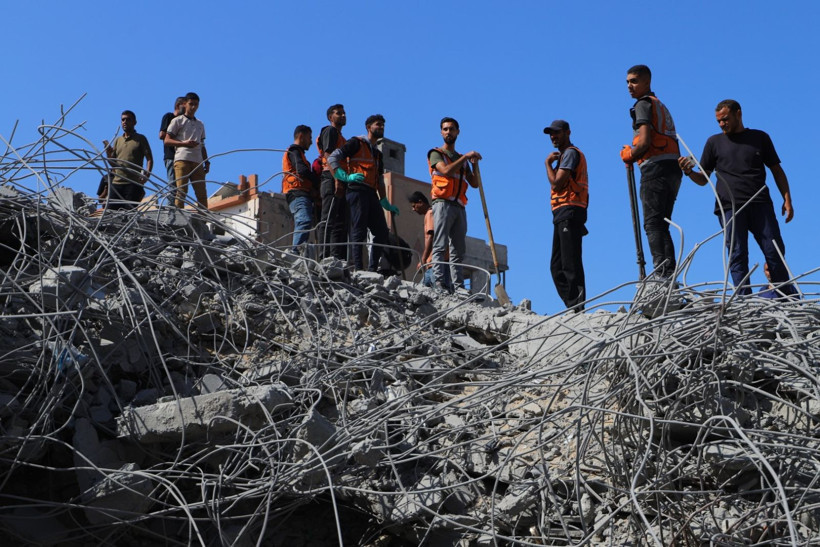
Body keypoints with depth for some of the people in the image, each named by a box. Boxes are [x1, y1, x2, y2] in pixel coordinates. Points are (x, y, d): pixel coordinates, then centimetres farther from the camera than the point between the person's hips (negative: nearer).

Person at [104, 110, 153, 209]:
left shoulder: (140, 139, 6)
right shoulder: (117, 140, 20)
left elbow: (149, 159, -1)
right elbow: (113, 163, 21)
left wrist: (147, 174, -18)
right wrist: (108, 152, 2)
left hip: (133, 183, -5)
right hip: (116, 182, 5)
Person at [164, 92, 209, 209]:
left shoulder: (200, 125, 26)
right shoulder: (178, 121, 10)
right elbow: (167, 140, 2)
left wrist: (207, 162, 14)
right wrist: (184, 143, -12)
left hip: (198, 161, 5)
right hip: (182, 159, -5)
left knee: (202, 193, -3)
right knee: (181, 191, -12)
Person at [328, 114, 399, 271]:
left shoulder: (377, 153, 28)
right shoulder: (357, 143, 3)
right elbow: (333, 158, -6)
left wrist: (386, 203, 25)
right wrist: (346, 177, -16)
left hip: (372, 194, 8)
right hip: (357, 190, -8)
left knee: (382, 232, 2)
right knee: (359, 231, -12)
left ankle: (373, 269, 6)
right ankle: (358, 269, -13)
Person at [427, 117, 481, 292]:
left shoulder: (462, 159, 26)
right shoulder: (436, 153, 10)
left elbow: (474, 184, 18)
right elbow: (446, 170, -11)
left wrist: (474, 164, 3)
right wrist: (466, 157, -8)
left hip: (459, 206, 5)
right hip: (443, 203, -5)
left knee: (458, 249, 0)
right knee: (440, 245, -14)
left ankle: (458, 286, -3)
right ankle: (439, 281, -20)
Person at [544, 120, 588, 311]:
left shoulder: (571, 152, -4)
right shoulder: (563, 155, 26)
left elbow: (556, 182, -13)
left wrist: (548, 163, -3)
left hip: (569, 211, -11)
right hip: (562, 215, 11)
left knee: (570, 264, -15)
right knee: (557, 266, 8)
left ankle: (577, 307, -17)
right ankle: (573, 308, 6)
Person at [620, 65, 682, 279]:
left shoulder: (643, 104, -3)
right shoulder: (660, 105, 26)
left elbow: (644, 142, -15)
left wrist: (628, 155, 1)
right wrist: (634, 154, 18)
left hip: (656, 167, -9)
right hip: (673, 167, 9)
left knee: (652, 223, -11)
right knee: (661, 224, 10)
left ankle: (662, 273, -19)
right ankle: (670, 273, 4)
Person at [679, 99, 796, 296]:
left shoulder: (760, 138, 16)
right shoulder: (714, 142, 15)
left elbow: (777, 171, 17)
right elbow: (703, 179, 15)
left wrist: (787, 199, 6)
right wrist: (689, 172, -7)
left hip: (760, 204, 0)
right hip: (729, 207, 0)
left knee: (775, 252, -4)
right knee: (737, 255, -7)